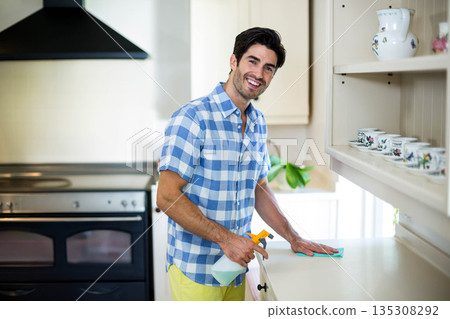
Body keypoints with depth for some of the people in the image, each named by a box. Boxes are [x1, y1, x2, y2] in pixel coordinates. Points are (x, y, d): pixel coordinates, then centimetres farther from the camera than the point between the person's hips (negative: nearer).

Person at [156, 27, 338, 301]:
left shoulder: (259, 123, 9)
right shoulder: (192, 118, -15)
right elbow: (167, 197, -19)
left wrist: (293, 238, 11)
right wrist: (226, 238, -20)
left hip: (235, 264, 7)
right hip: (195, 268, -7)